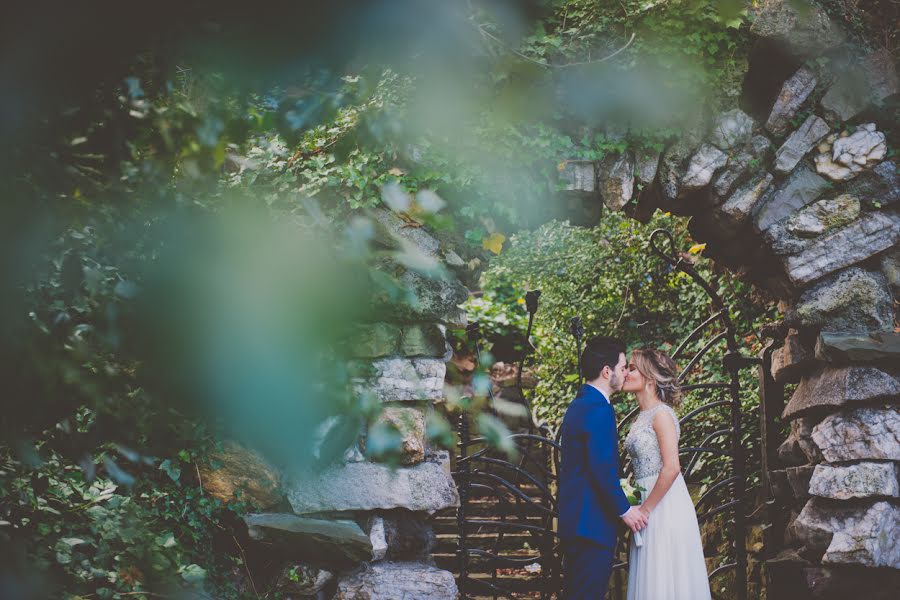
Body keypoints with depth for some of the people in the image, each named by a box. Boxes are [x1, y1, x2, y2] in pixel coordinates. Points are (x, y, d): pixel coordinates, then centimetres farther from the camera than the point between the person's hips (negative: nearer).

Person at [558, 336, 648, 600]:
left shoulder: (578, 405, 15)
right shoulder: (599, 410, -17)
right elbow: (603, 469, -22)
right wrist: (624, 510, -11)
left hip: (574, 519, 10)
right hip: (592, 523, -10)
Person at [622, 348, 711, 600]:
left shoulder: (661, 414, -12)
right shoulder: (642, 416, 14)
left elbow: (671, 468, -21)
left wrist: (646, 509, -16)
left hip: (665, 506, -8)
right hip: (649, 504, 8)